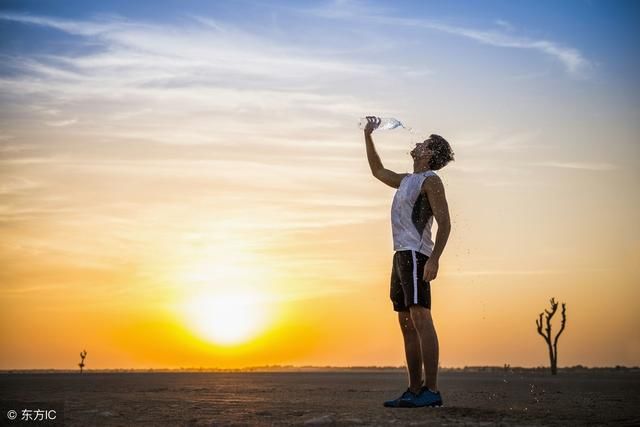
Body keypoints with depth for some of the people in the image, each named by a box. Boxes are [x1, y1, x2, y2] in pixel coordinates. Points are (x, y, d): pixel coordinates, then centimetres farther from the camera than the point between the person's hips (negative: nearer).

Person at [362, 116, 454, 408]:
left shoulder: (430, 180, -3)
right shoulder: (406, 181, 23)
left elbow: (444, 223, -12)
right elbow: (378, 171, 40)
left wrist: (434, 259, -23)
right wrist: (368, 136, 39)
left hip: (415, 255, -9)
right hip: (401, 255, 9)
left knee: (420, 318, -15)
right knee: (407, 325, 7)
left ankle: (431, 390, -17)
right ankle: (414, 390, 9)